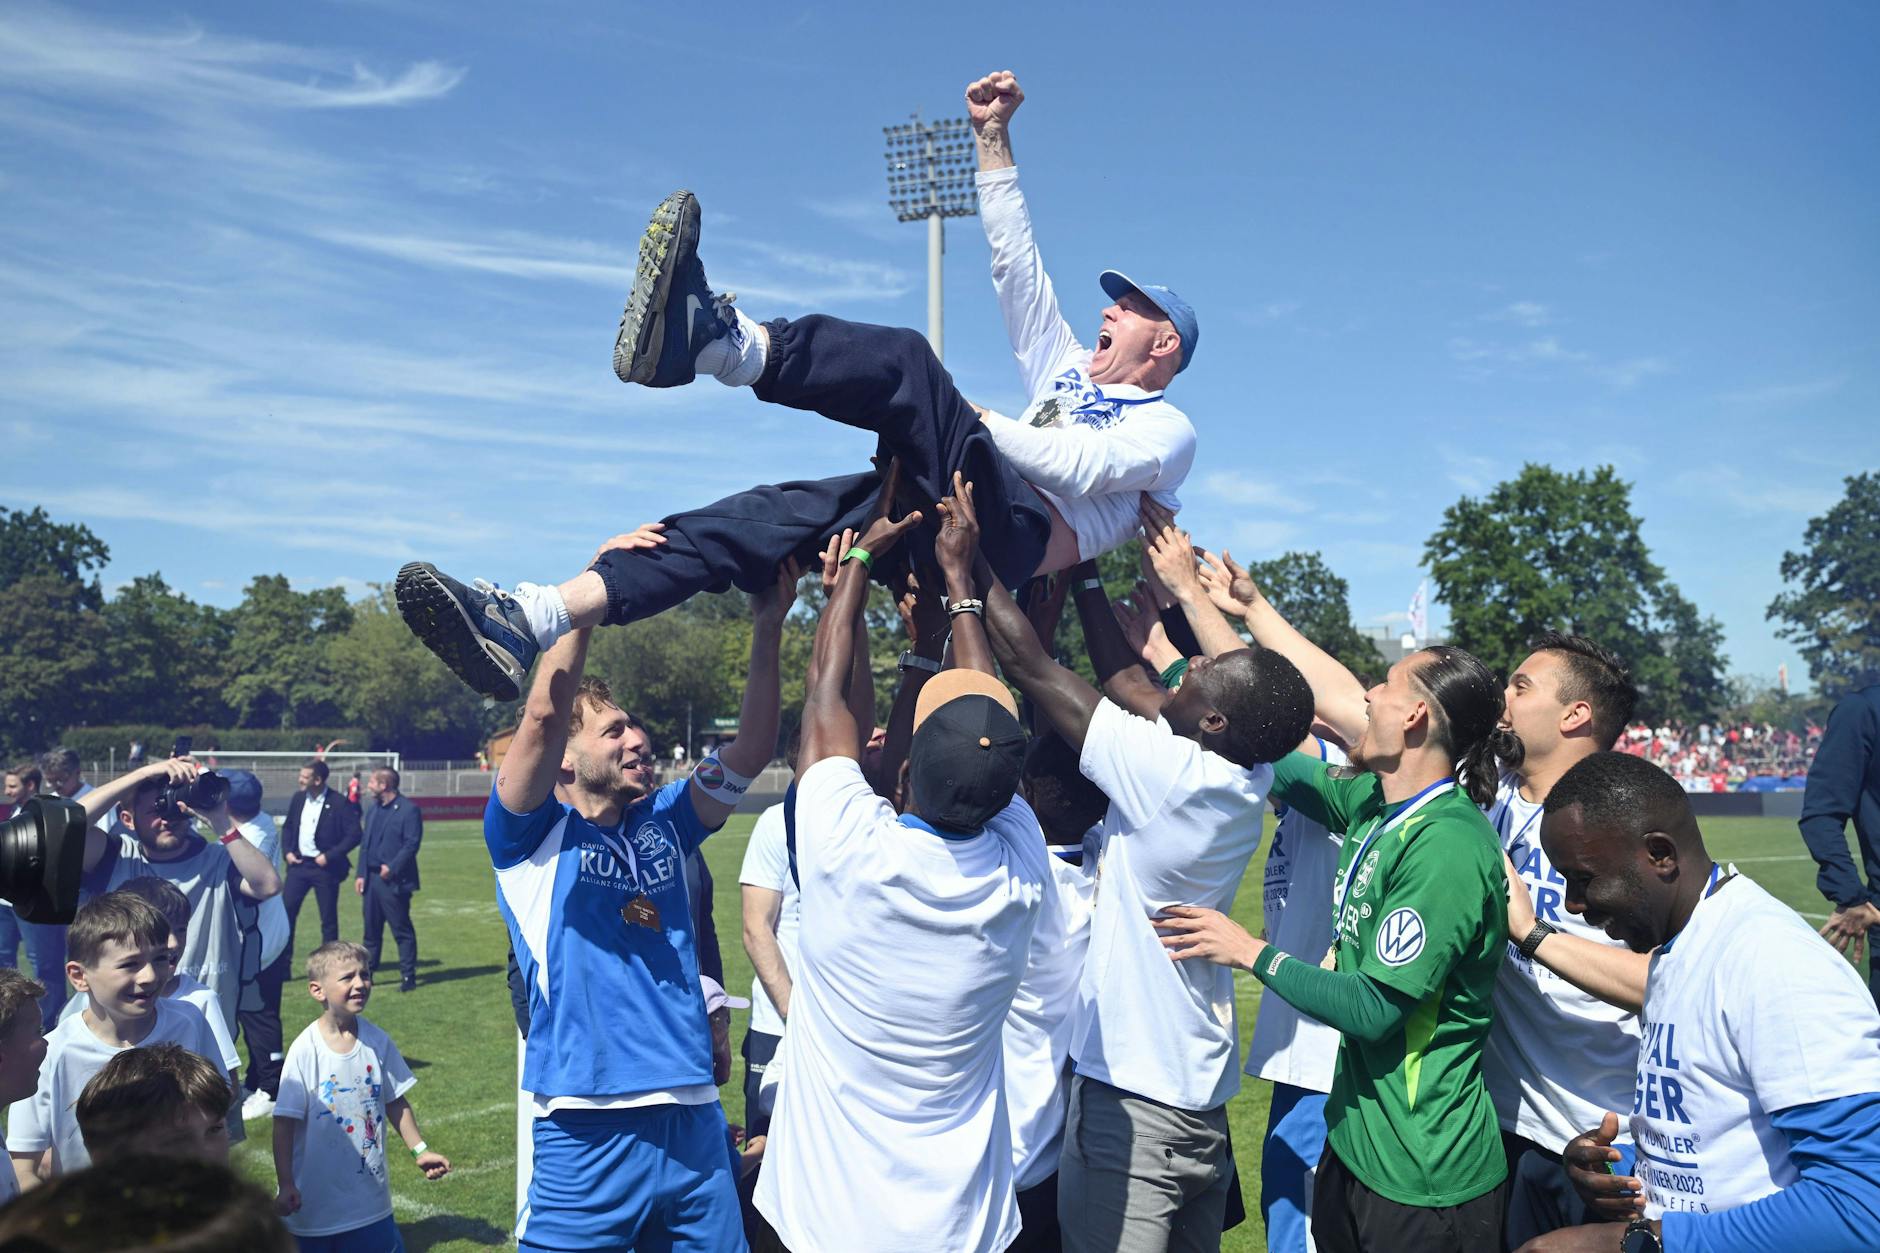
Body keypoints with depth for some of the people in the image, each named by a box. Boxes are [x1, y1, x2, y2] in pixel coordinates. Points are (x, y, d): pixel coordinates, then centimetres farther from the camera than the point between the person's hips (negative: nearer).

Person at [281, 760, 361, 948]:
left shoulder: (339, 803, -13)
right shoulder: (298, 798, 4)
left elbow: (354, 835, -14)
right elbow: (288, 827, 17)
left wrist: (329, 856, -16)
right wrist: (288, 852, 3)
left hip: (324, 867, -5)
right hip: (298, 864, 5)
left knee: (328, 918, 4)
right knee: (286, 910, 3)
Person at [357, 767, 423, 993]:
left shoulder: (408, 809, -9)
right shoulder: (373, 810, 15)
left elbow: (412, 843, -14)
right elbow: (365, 844, 17)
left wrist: (392, 867, -20)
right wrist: (361, 874, 9)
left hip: (394, 880, -7)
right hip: (372, 878, 7)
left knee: (402, 930, -1)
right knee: (371, 930, 13)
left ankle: (408, 976, 6)